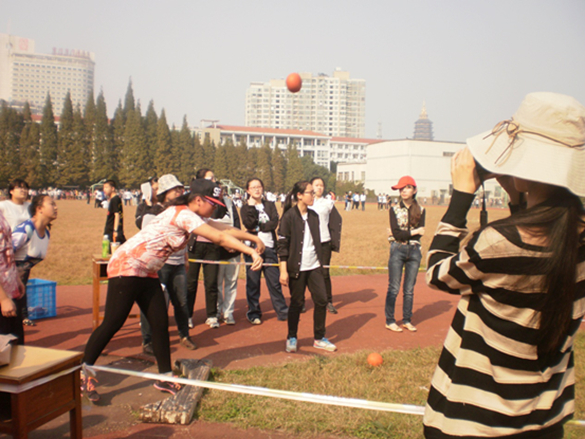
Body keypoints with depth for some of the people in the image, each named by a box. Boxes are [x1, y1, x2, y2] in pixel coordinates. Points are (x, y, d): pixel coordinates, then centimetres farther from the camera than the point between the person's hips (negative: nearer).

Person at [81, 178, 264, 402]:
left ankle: (165, 378, 14)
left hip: (147, 273, 10)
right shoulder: (183, 215, -20)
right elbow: (219, 237, -25)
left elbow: (226, 229, 13)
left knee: (160, 324, 5)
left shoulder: (194, 217, 7)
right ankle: (83, 374, 7)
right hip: (126, 268, -9)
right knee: (112, 323, -6)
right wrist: (252, 252, -26)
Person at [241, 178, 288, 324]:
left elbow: (274, 223, -5)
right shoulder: (246, 207, 5)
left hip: (269, 248, 2)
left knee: (275, 282, 4)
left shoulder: (270, 205, 11)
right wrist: (251, 206, -14)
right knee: (253, 282, 2)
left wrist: (258, 227, -12)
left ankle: (282, 311, 13)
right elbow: (249, 224, -14)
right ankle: (254, 313, 14)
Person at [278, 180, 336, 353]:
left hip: (314, 267, 6)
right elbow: (282, 245, -10)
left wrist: (320, 263, 15)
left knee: (322, 300, 2)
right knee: (297, 303, 3)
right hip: (297, 268, -5)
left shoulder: (314, 216, 9)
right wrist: (283, 270, -14)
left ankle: (319, 339, 16)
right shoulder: (289, 216, -9)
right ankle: (291, 339, 20)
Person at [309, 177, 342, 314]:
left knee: (324, 272, 1)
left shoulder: (328, 203, 6)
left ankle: (329, 302, 13)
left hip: (324, 242, 0)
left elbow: (336, 222, 7)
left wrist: (335, 241, 0)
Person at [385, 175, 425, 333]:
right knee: (394, 288, 0)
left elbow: (420, 233, -6)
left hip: (414, 251, 2)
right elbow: (395, 233, -10)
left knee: (409, 289, 9)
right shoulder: (394, 209, 0)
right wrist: (413, 232, -10)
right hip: (397, 250, -2)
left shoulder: (421, 210, 5)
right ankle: (390, 321, 8)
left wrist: (402, 234, -11)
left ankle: (407, 320, 20)